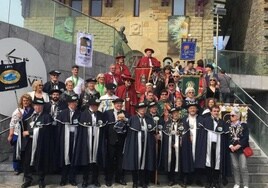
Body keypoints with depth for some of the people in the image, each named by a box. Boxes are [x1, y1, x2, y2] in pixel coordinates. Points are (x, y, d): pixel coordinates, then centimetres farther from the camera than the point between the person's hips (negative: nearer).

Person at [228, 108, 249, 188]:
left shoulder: (244, 125, 0)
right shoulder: (228, 126, 6)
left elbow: (246, 138, -7)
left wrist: (238, 146, -15)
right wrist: (231, 146, -12)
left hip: (242, 149, -2)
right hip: (232, 149, 3)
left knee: (243, 167, -5)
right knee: (235, 167, 6)